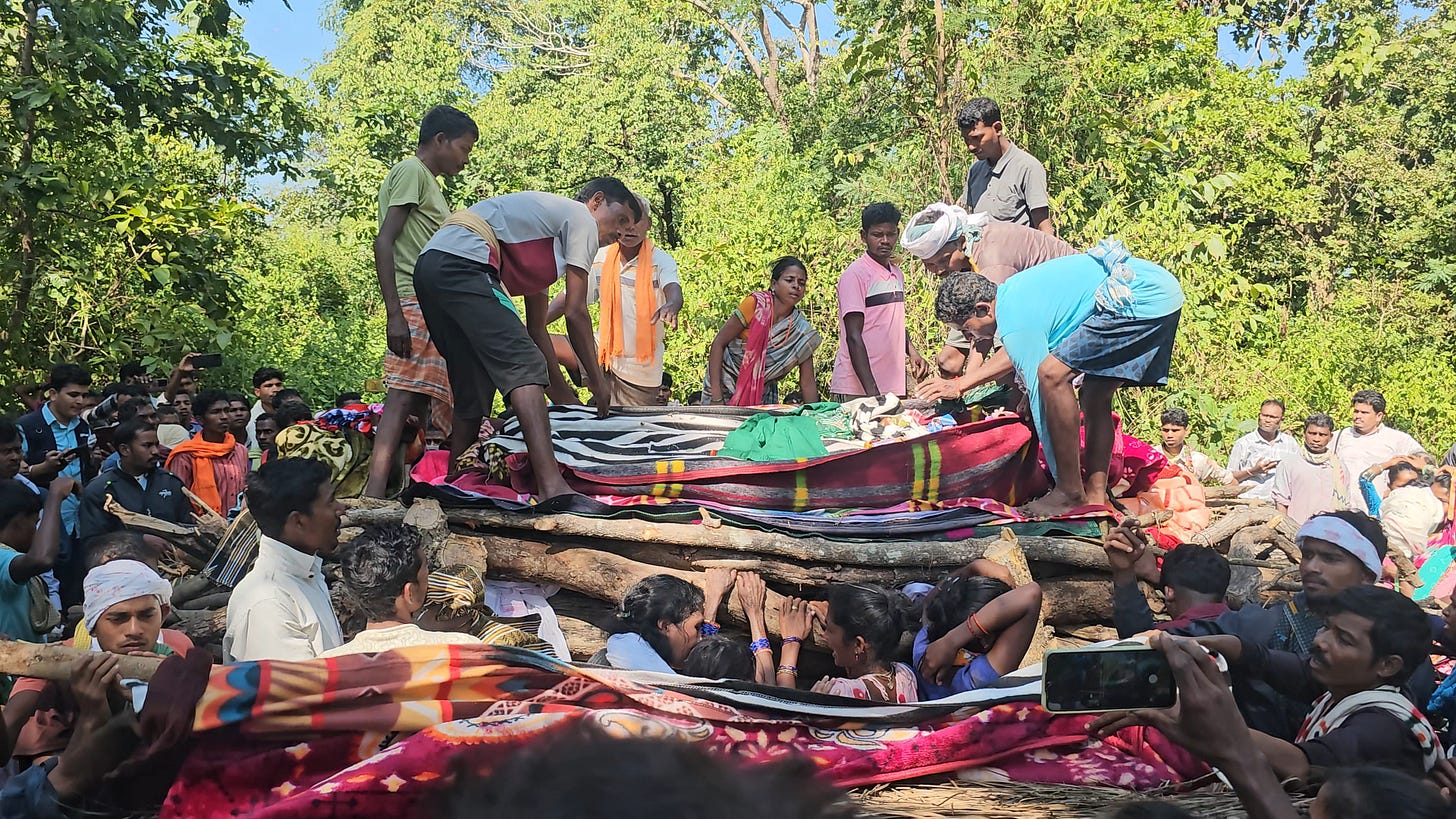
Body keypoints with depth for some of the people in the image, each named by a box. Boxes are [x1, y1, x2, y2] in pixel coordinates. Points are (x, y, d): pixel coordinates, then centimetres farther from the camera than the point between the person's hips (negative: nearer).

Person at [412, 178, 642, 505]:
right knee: (524, 367, -18)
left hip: (430, 268, 10)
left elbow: (536, 328, 32)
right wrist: (598, 383, 11)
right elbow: (575, 313, 2)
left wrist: (566, 397, 30)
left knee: (473, 392, 14)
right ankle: (552, 487, -31)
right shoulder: (581, 217, 8)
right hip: (463, 265, -10)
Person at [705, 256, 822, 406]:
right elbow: (718, 344, -14)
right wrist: (716, 398, -20)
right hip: (725, 385, -3)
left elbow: (807, 382, -4)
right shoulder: (756, 304, -16)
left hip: (762, 395, 3)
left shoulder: (802, 330, -7)